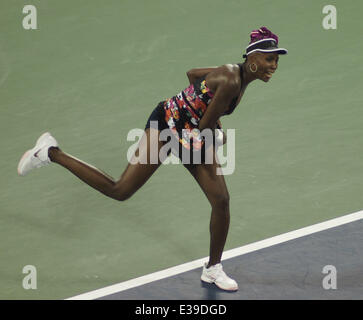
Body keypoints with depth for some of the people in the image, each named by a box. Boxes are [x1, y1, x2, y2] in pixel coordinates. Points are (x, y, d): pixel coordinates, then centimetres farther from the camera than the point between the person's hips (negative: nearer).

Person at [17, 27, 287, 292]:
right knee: (119, 191, -4)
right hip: (168, 125, -9)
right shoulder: (230, 81, -26)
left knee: (221, 201, 2)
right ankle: (50, 153, 8)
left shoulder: (237, 74, 3)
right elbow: (205, 126, -21)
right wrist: (208, 153, 1)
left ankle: (213, 269, 18)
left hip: (193, 136, 9)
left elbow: (193, 73, 19)